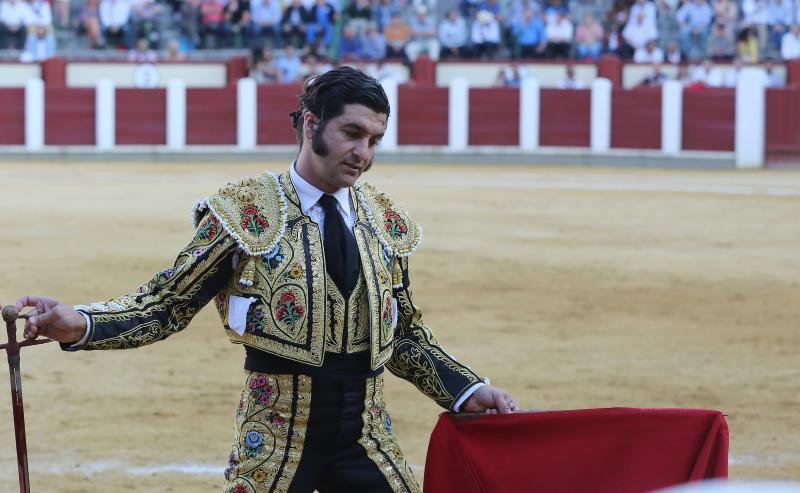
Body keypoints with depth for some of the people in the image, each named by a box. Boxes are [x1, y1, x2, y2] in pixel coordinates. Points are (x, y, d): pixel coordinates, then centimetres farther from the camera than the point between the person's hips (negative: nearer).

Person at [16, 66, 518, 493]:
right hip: (275, 439, -4)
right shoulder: (246, 211, -6)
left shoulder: (385, 220, 7)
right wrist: (80, 325, -20)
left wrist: (467, 390, 6)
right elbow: (169, 304, -6)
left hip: (368, 440, 4)